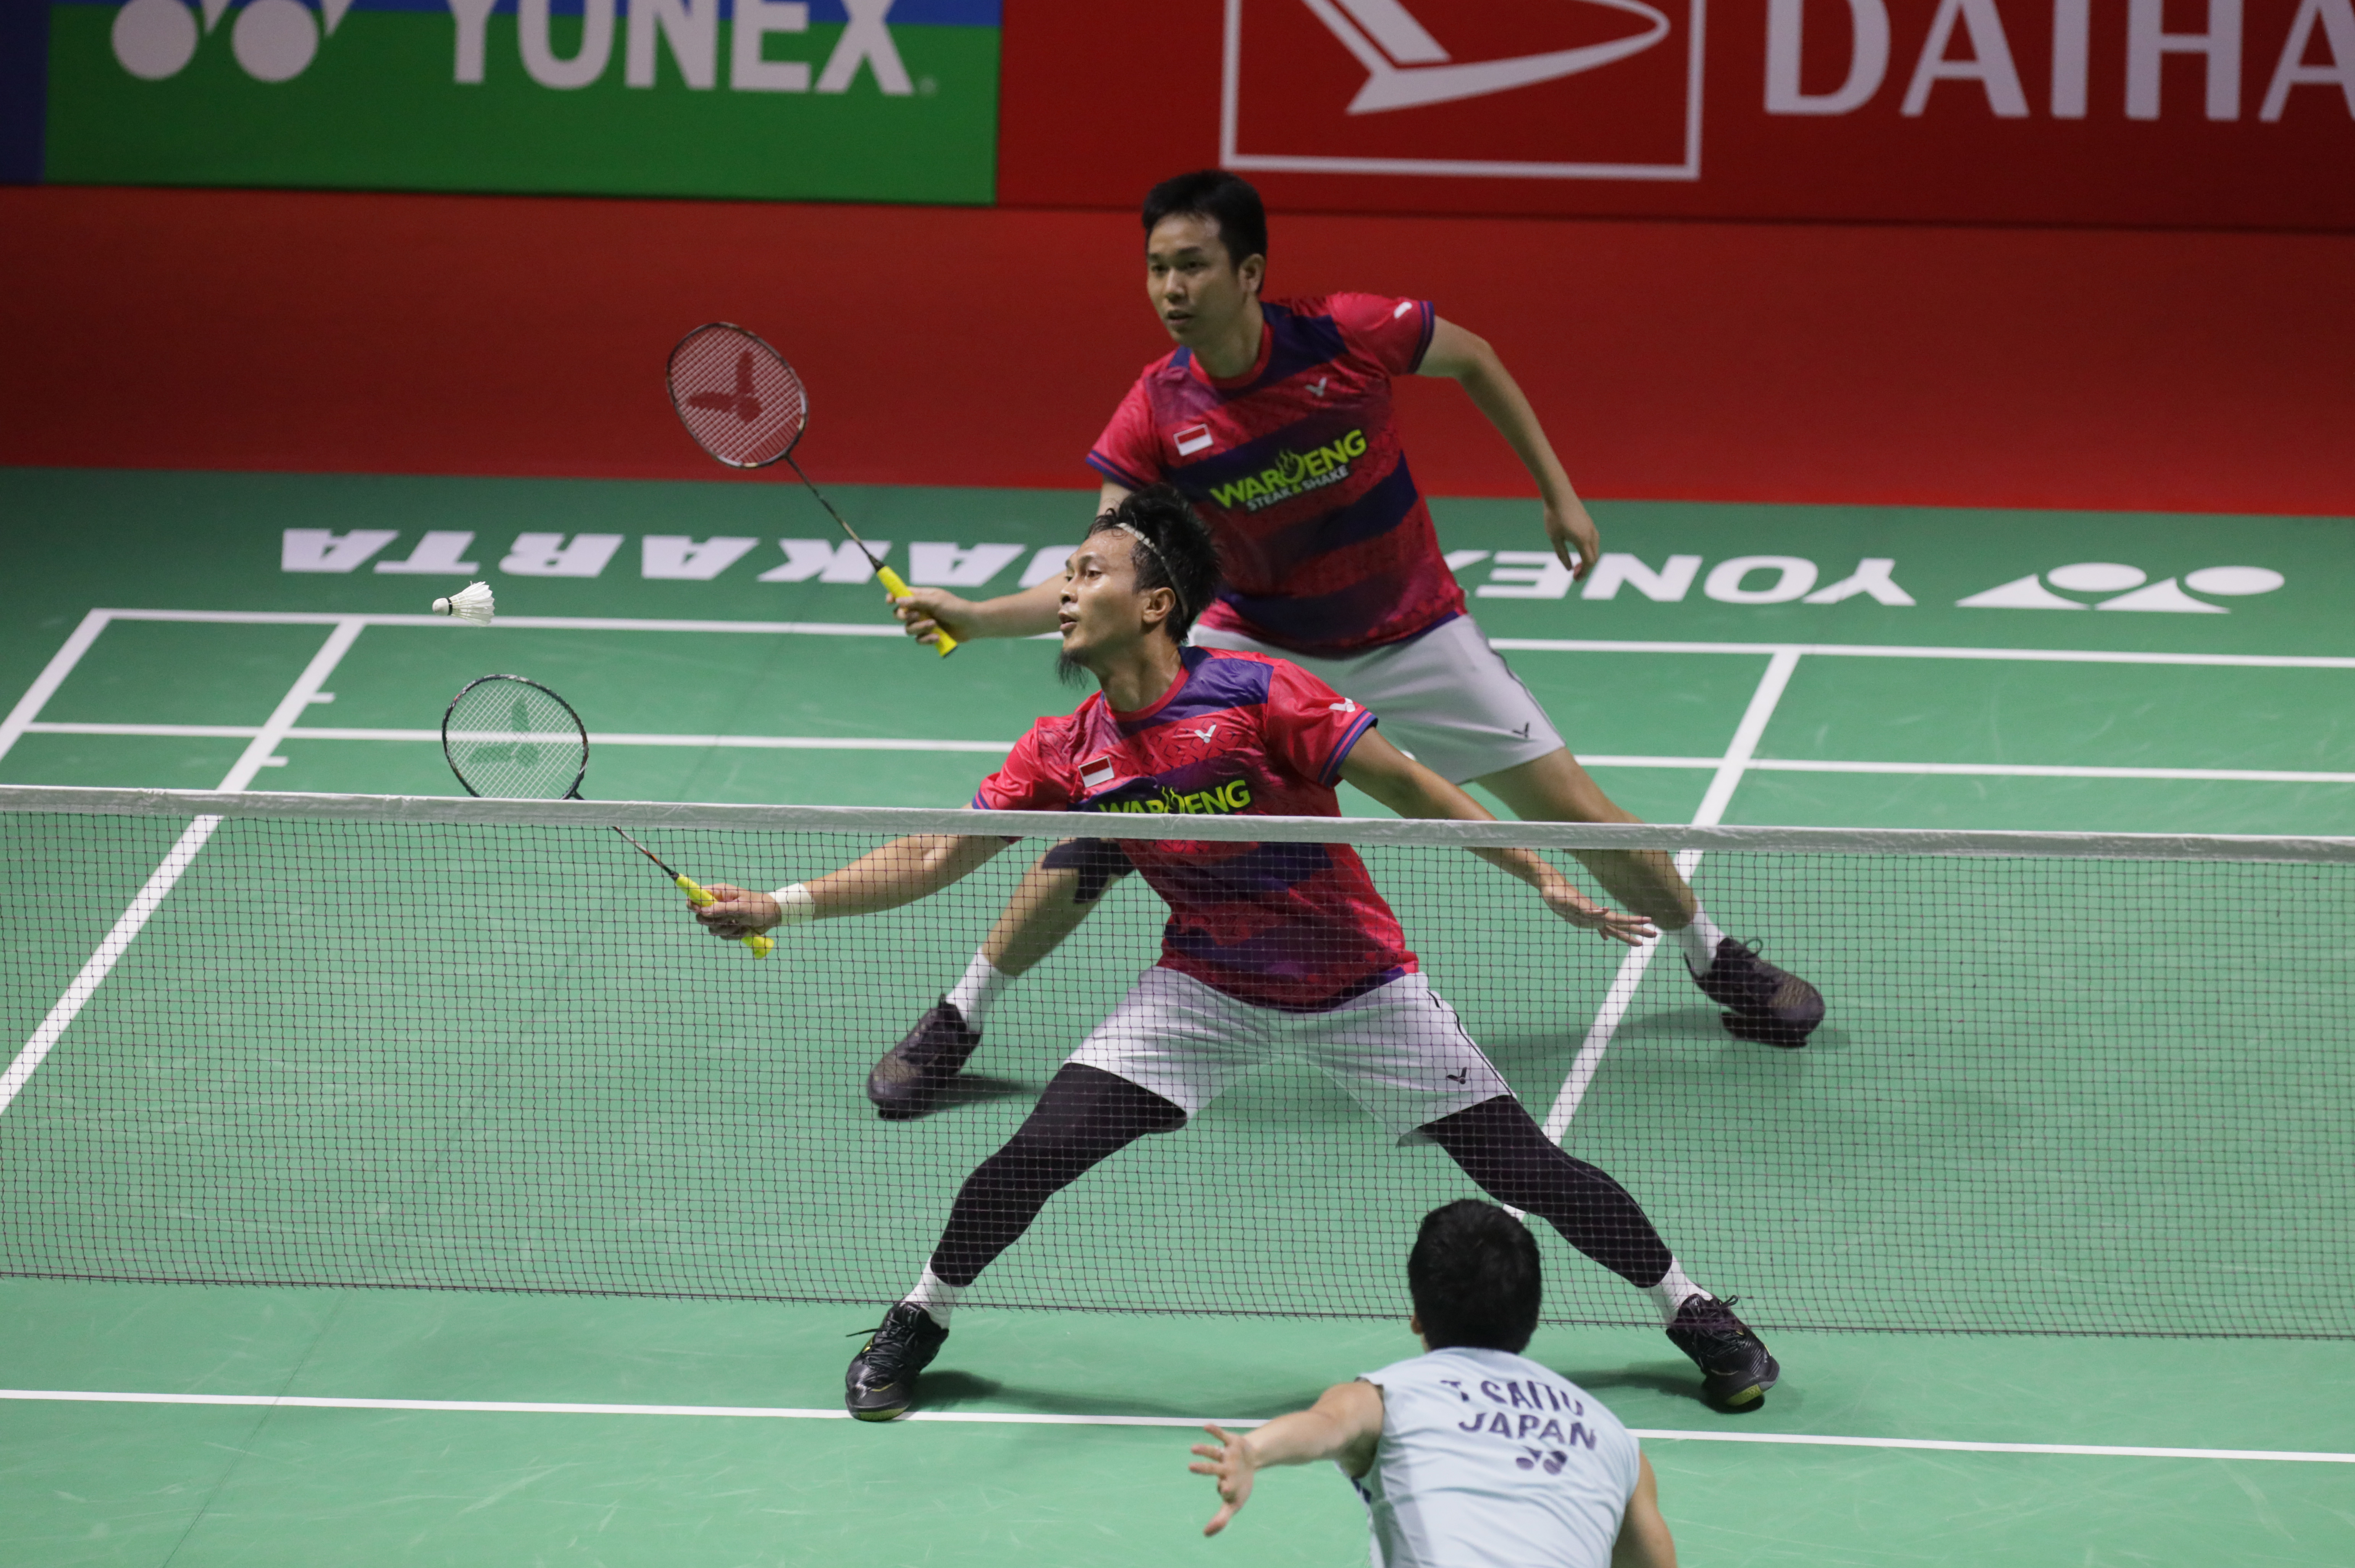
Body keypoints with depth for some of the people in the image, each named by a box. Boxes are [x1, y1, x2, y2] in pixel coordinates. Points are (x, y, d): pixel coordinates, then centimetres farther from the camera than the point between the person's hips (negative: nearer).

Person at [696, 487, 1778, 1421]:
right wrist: (782, 906, -13)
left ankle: (1690, 1309, 18)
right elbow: (935, 857, -4)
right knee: (1039, 1151, -12)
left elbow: (1410, 788, -17)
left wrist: (1544, 880, -17)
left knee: (1525, 1169, -4)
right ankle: (918, 1319, 12)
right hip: (1207, 988, 3)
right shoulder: (1066, 756, -9)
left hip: (1358, 987, -3)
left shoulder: (1256, 696, -23)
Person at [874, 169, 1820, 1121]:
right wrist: (974, 617, -36)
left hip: (1411, 640, 0)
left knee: (1578, 813, 0)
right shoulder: (1156, 417, -20)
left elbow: (1475, 362, -2)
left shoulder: (1352, 336, -23)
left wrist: (1559, 493, -1)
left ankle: (1714, 957, 28)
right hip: (1253, 641, 0)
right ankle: (956, 1021, 3)